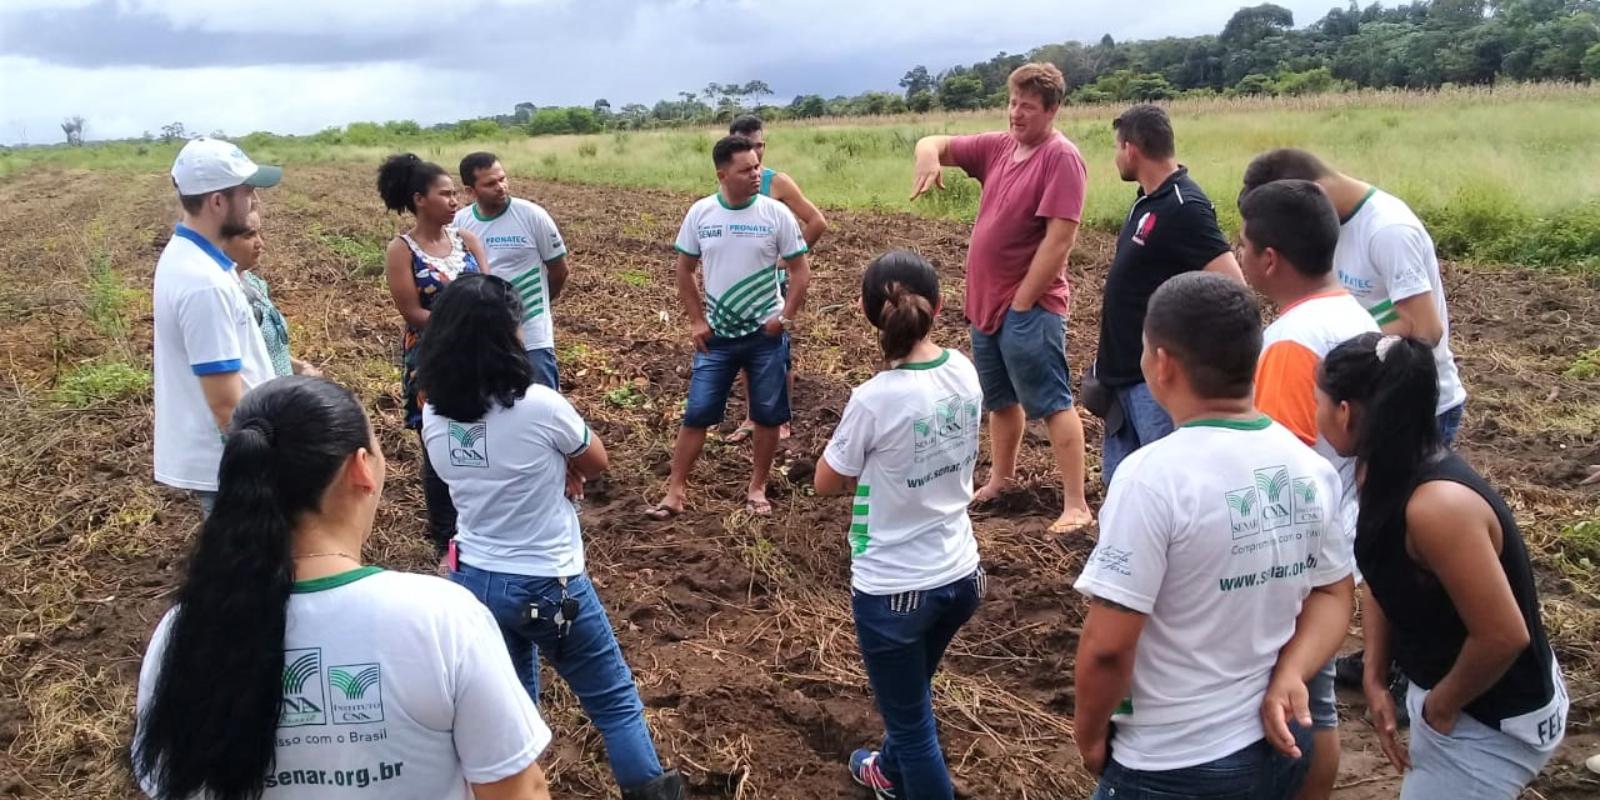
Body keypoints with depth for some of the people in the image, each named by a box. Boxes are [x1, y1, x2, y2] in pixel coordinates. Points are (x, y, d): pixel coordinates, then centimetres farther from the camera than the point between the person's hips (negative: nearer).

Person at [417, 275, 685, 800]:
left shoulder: (434, 414, -7)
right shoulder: (538, 405, -25)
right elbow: (596, 462, -7)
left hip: (474, 578, 6)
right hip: (548, 584, -5)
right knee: (612, 698, 14)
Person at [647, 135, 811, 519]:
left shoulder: (776, 214, -9)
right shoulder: (700, 213, -4)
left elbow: (800, 270, -2)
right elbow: (684, 270, 6)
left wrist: (786, 317, -10)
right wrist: (696, 321, 0)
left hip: (766, 334, -1)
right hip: (717, 335, 1)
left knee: (768, 415, 8)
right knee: (697, 413, 2)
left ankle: (757, 488, 25)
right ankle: (675, 492, 12)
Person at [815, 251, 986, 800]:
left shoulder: (875, 400, -24)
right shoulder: (966, 374, -6)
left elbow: (826, 483, -8)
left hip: (893, 589, -7)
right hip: (960, 575, 7)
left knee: (913, 720, 13)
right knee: (911, 694, 32)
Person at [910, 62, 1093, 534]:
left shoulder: (1061, 157, -14)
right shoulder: (998, 147, 9)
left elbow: (1060, 238, -20)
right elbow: (935, 144, 13)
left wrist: (1022, 302, -18)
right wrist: (928, 156, -13)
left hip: (1028, 307, -8)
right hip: (985, 301, 8)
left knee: (1052, 404, -4)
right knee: (1001, 400, 20)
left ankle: (1076, 506, 1)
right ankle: (1001, 479, 36)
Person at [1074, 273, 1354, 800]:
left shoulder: (1155, 475, -25)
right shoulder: (1309, 466, -2)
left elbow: (1108, 645, -24)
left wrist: (1090, 736, -8)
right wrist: (1288, 676, -7)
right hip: (1278, 745, 7)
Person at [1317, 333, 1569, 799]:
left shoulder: (1437, 504, -34)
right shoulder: (1389, 475, -6)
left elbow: (1504, 636, -31)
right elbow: (1384, 578, 6)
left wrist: (1439, 709, -16)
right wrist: (1375, 680, 0)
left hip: (1495, 722, -8)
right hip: (1445, 689, 9)